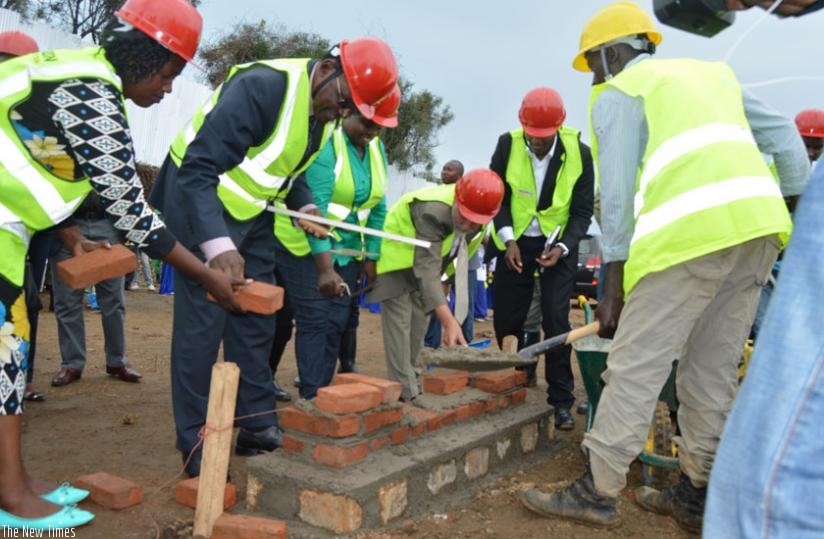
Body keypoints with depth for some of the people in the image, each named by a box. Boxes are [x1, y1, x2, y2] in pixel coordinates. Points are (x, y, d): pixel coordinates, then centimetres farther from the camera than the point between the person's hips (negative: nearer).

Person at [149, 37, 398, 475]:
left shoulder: (326, 113, 0)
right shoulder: (263, 86, -26)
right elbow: (198, 167, -29)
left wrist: (306, 206, -5)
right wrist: (218, 244, -38)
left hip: (252, 212, 8)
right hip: (200, 200, -8)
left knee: (256, 319, 9)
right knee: (202, 322, -6)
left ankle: (258, 427, 19)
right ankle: (196, 448, 5)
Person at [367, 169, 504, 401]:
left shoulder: (475, 210, -16)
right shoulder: (432, 212, -42)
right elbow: (427, 269, -47)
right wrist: (449, 321, -54)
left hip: (421, 260, 8)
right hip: (395, 259, -8)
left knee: (418, 323, 12)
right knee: (399, 324, -12)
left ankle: (407, 381, 26)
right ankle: (405, 394, -8)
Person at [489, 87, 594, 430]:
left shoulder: (579, 153, -14)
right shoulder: (508, 145, -12)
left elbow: (582, 211, -6)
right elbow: (497, 197, -3)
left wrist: (562, 247, -20)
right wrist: (508, 240, -14)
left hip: (558, 245, -2)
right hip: (515, 242, 2)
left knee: (556, 321, -7)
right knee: (506, 319, 5)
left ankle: (561, 402, 3)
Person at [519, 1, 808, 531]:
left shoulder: (618, 93, 8)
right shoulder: (711, 72, 28)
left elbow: (617, 194, 0)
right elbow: (786, 139, 21)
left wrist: (612, 288, 2)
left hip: (692, 230, -7)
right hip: (758, 224, 7)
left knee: (635, 366, -1)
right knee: (714, 370, 13)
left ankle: (597, 492, 6)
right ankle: (696, 494, 22)